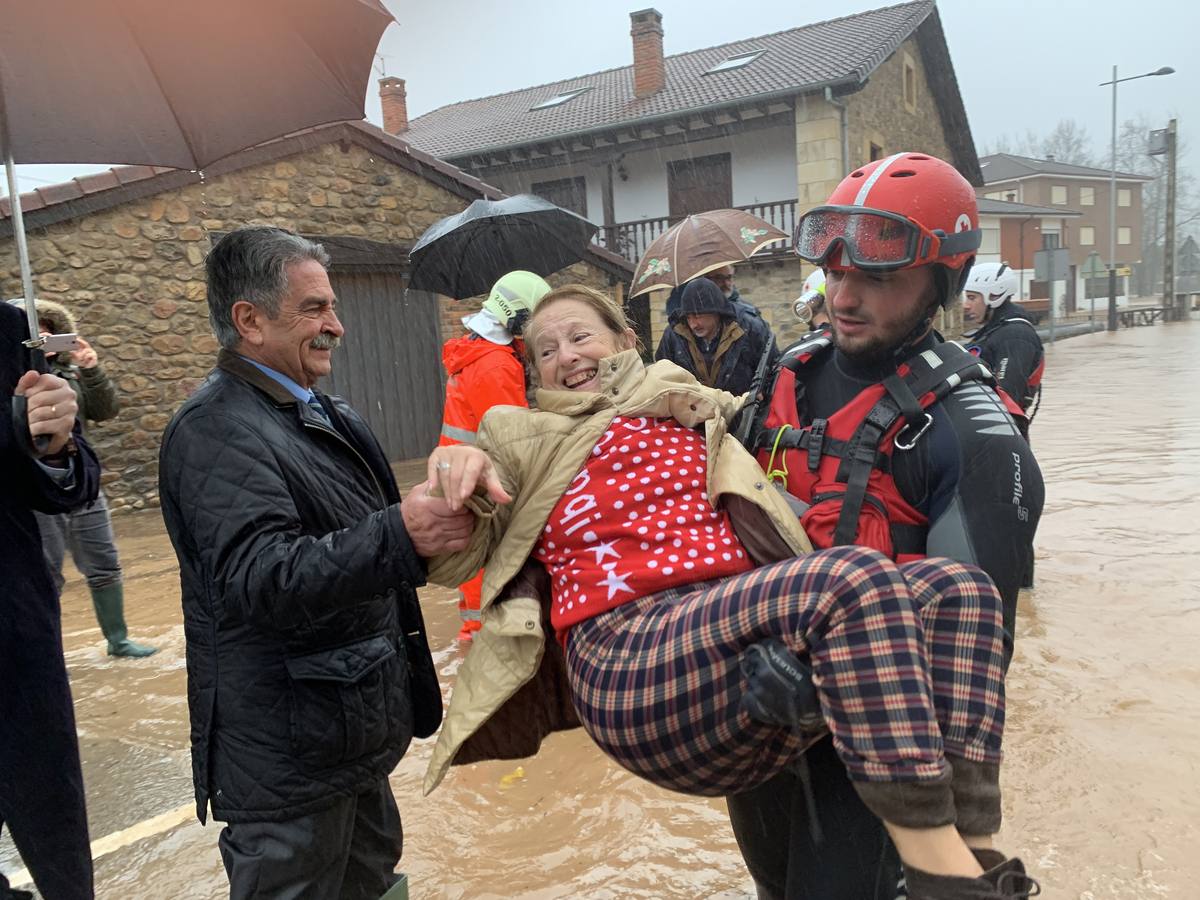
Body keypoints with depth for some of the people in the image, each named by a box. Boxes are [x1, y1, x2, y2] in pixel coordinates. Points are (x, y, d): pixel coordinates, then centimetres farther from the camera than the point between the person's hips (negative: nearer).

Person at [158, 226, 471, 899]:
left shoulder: (327, 414, 11)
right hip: (289, 753, -9)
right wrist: (399, 536, -45)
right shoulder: (217, 431, -19)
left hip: (356, 730, 9)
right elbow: (263, 578, -33)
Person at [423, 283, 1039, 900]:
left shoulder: (695, 416, 28)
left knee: (953, 588, -12)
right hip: (629, 651, -5)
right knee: (858, 579, -28)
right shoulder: (528, 442, 21)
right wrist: (456, 468, -6)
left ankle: (969, 843, -23)